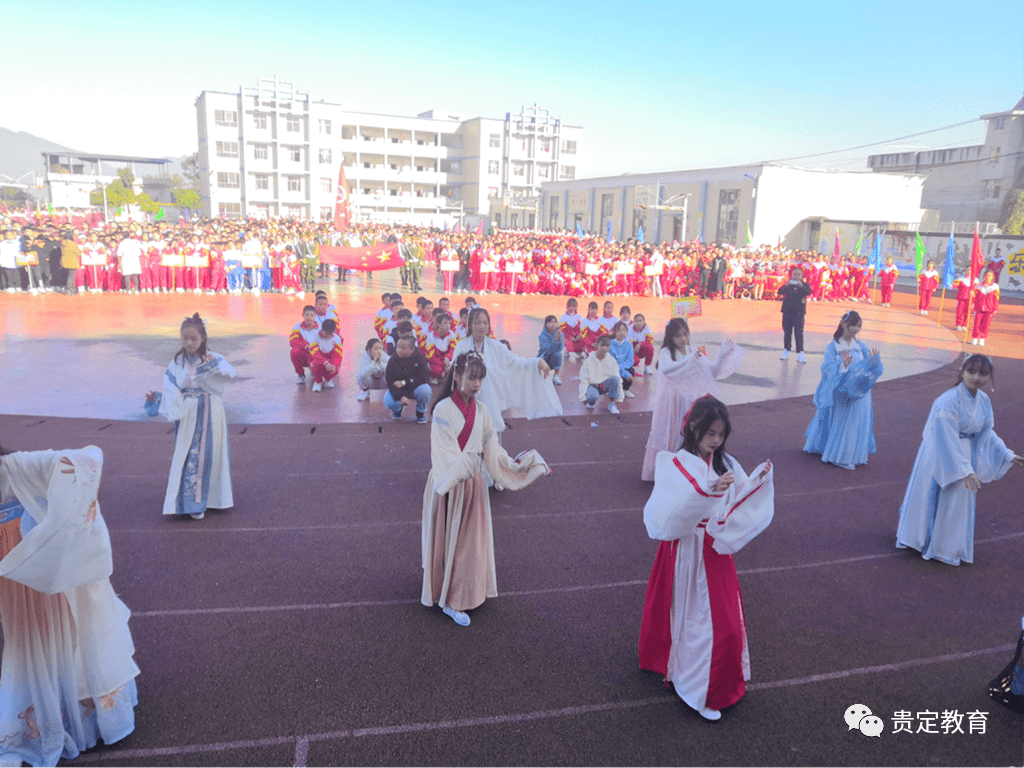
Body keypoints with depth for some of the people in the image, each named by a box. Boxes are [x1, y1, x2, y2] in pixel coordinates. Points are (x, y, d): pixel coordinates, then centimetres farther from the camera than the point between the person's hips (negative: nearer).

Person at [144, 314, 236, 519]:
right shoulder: (177, 363, 2)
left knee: (212, 453, 6)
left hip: (210, 415, -1)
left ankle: (213, 495, 24)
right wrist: (156, 398, -13)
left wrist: (214, 365, -39)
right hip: (187, 417, 1)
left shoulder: (213, 358, -4)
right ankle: (194, 503, 13)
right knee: (189, 456, 2)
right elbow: (171, 392, 3)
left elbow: (230, 373, -23)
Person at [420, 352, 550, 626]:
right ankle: (449, 599, 15)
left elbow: (491, 450, 10)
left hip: (472, 483, 5)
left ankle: (456, 599, 26)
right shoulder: (444, 409, -14)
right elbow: (444, 452, -21)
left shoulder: (482, 411, 3)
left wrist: (514, 466, 7)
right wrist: (462, 466, -37)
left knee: (469, 539, 11)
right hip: (447, 484, -5)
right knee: (446, 539, 4)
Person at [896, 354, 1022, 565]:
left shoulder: (984, 401, -3)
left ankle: (946, 548, 35)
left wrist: (1007, 455, 8)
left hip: (964, 454, 7)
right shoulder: (948, 401, -26)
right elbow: (947, 441, -26)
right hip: (940, 457, -7)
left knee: (958, 503, 17)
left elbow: (986, 433, 10)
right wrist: (965, 470, -27)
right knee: (933, 499, 7)